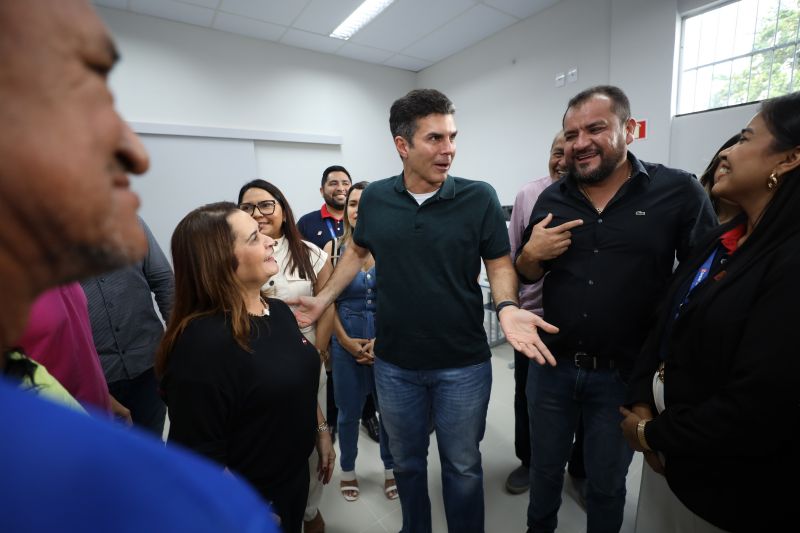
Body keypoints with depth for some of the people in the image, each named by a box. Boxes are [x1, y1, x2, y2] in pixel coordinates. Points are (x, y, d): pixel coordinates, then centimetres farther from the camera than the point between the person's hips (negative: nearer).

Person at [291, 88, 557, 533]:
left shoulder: (480, 197, -11)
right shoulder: (375, 199, -4)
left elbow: (499, 264, -5)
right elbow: (357, 252, 12)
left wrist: (507, 308, -25)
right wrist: (325, 298, 5)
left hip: (463, 365, -2)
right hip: (394, 364, 3)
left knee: (462, 466, 19)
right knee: (407, 462, 24)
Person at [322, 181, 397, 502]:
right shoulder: (333, 248, -1)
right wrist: (346, 341, -7)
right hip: (346, 341, 1)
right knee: (348, 411, 14)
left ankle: (391, 467, 38)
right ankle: (348, 469, 40)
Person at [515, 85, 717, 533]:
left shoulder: (680, 191, -10)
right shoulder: (552, 199, 0)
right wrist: (531, 254, -14)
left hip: (623, 374, -2)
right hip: (551, 365, 3)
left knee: (607, 483, 20)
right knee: (545, 468, 23)